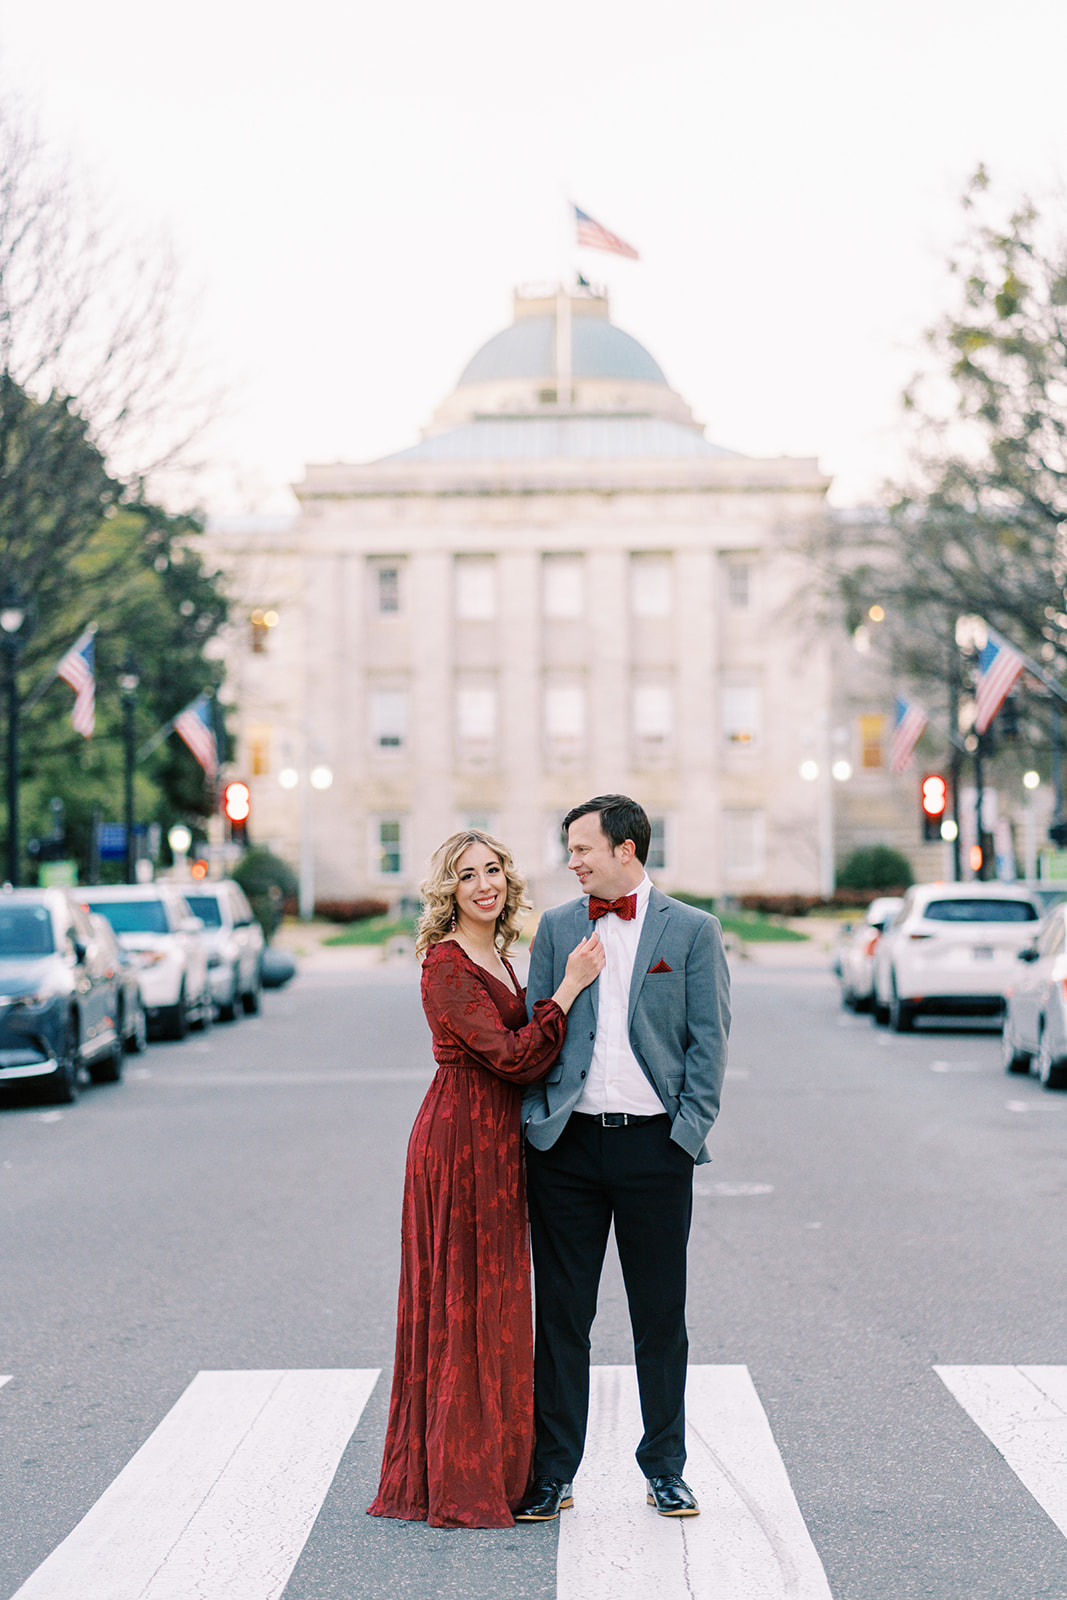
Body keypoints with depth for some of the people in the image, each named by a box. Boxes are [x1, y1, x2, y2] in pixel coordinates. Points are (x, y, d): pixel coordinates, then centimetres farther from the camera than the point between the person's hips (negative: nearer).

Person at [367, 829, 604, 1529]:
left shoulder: (498, 959, 14)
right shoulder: (447, 962, -15)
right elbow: (511, 1057, -20)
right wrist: (568, 987, -16)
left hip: (495, 1141, 9)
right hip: (461, 1137, -9)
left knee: (489, 1303, 14)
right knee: (464, 1301, -3)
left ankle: (489, 1468, 23)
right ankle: (461, 1483, 6)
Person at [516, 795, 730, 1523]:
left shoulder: (693, 930, 2)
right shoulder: (556, 927, 10)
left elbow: (709, 1037, 1)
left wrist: (689, 1129, -6)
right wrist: (536, 1124, 1)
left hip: (653, 1142, -2)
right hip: (568, 1142, 2)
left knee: (661, 1316, 7)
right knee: (560, 1313, 6)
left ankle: (666, 1469, 20)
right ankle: (552, 1471, 15)